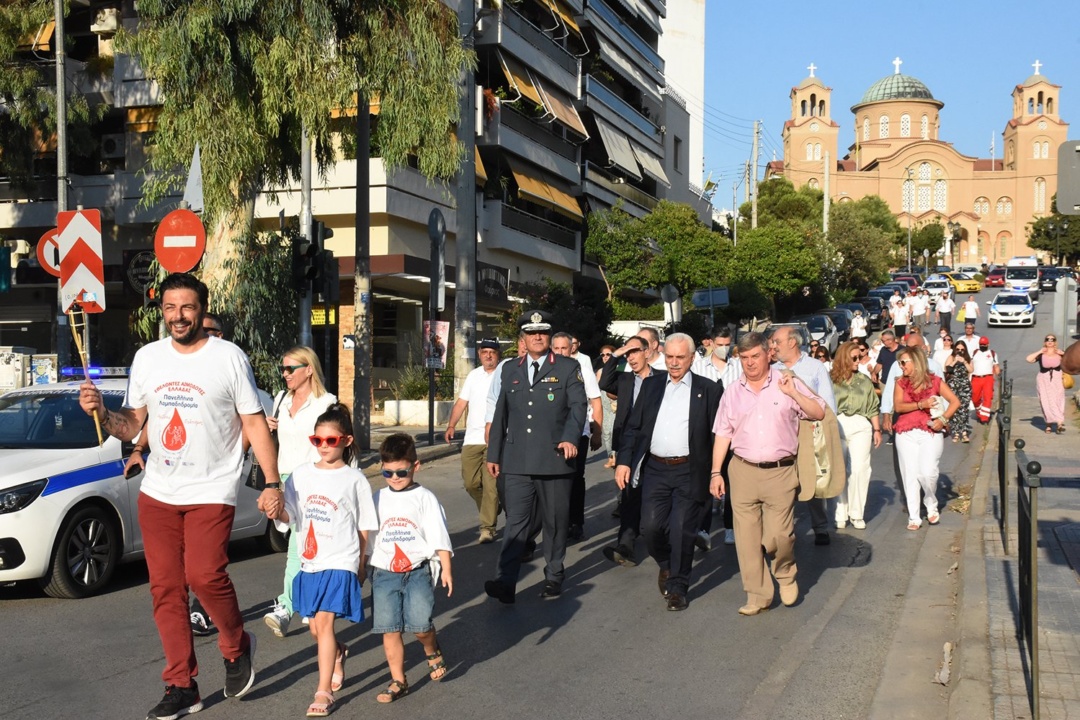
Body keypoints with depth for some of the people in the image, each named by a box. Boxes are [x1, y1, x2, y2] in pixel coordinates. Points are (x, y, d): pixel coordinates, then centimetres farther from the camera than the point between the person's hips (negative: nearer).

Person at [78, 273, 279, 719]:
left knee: (205, 575, -19)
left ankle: (237, 648, 9)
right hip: (157, 493, 4)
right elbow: (131, 425, 10)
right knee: (165, 587, 3)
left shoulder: (229, 357, -3)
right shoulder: (147, 358, 8)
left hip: (212, 491, -4)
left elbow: (255, 424, -2)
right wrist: (101, 412, -11)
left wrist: (272, 482, -7)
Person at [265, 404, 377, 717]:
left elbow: (364, 528, 2)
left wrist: (361, 567, 4)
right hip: (310, 561, 4)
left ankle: (324, 692, -6)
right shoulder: (301, 474, 5)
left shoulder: (354, 480, -3)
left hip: (340, 562, -4)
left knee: (324, 621, -12)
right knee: (315, 626, 13)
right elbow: (292, 516, 7)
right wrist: (278, 513, -15)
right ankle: (338, 654, 45)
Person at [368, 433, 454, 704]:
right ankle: (398, 681, 14)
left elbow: (439, 536, 0)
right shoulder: (378, 499, 8)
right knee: (390, 630, 2)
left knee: (420, 624, -14)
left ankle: (433, 652, 19)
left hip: (418, 571, -3)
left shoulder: (424, 498, -1)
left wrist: (446, 569, -3)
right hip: (384, 573, 3)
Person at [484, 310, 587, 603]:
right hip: (516, 462, 2)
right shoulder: (510, 370, 14)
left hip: (554, 459, -2)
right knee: (515, 522, -4)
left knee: (555, 522, 8)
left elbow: (578, 405, -6)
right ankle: (506, 582, -9)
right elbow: (501, 414, 16)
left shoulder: (568, 368, 3)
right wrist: (493, 453, 15)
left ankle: (553, 577, 22)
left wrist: (571, 438, -23)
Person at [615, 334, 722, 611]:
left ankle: (677, 588, 16)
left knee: (682, 532, 0)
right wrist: (624, 461, -1)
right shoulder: (651, 385, 10)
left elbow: (718, 433, -1)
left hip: (689, 472, -3)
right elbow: (633, 427, 9)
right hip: (655, 469, 3)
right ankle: (666, 566, 29)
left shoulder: (709, 389, 1)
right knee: (651, 527, -1)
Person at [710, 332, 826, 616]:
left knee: (779, 535, -5)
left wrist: (793, 393, -16)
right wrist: (716, 472, 4)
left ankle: (786, 575, 26)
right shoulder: (733, 392, 9)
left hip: (781, 472, -2)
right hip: (743, 472, 2)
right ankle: (758, 595, 13)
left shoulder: (787, 383, 2)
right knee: (747, 538, 2)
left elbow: (819, 413, -1)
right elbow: (722, 434, 10)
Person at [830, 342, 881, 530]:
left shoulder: (864, 380, 15)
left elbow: (873, 407, 14)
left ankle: (857, 514, 1)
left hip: (860, 426, 2)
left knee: (859, 469, -7)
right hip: (836, 425, -1)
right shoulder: (831, 379, 6)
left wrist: (877, 429, 9)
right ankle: (841, 514, 6)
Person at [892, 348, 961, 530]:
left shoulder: (934, 382, 3)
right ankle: (914, 517, 7)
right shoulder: (901, 383, 7)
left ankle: (931, 506, 14)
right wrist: (920, 404, -17)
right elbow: (898, 406, -7)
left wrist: (943, 419, -8)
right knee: (910, 474, 0)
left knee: (928, 472, -14)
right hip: (906, 434, 2)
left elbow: (955, 402, 4)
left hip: (930, 433, -2)